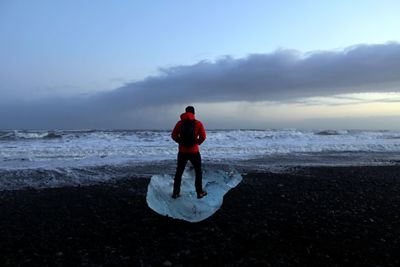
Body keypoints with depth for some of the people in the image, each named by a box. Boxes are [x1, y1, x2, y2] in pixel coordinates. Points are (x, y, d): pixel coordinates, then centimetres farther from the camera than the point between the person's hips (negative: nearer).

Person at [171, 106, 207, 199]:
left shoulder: (180, 123, 1)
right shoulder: (198, 123, -4)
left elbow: (173, 135, -2)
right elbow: (203, 136, -11)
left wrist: (181, 142, 11)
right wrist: (197, 142, 6)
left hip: (182, 152, 2)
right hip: (194, 152, -1)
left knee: (179, 172, 12)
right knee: (198, 172, 14)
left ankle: (175, 193, 15)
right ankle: (199, 192, 16)